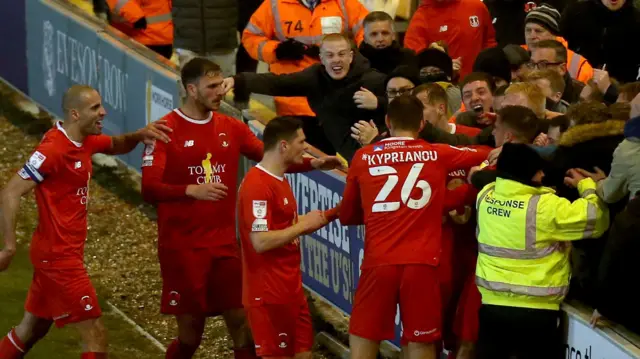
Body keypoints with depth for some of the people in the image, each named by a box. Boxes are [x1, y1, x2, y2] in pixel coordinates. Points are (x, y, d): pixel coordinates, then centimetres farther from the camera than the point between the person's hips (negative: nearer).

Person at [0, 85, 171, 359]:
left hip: (59, 253, 10)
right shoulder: (54, 149, -22)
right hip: (59, 256, -10)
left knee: (33, 328, 19)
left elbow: (117, 146, 24)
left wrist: (139, 135, 1)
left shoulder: (85, 141, 5)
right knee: (96, 336, -6)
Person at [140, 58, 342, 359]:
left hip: (224, 245, 5)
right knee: (190, 335, 2)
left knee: (242, 323, 2)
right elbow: (149, 189, -18)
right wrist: (191, 190, -33)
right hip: (182, 247, -5)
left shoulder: (231, 128, 6)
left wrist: (313, 163, -5)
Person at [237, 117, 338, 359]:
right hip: (269, 292, -10)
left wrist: (330, 214, 12)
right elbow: (261, 241, -26)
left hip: (290, 287, 10)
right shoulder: (257, 185, -20)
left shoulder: (279, 180, 12)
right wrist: (304, 225, -17)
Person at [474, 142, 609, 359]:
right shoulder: (545, 206, -17)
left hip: (492, 306, 5)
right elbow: (595, 219, -11)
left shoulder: (485, 196, -2)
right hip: (536, 311, -5)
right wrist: (586, 185, 4)